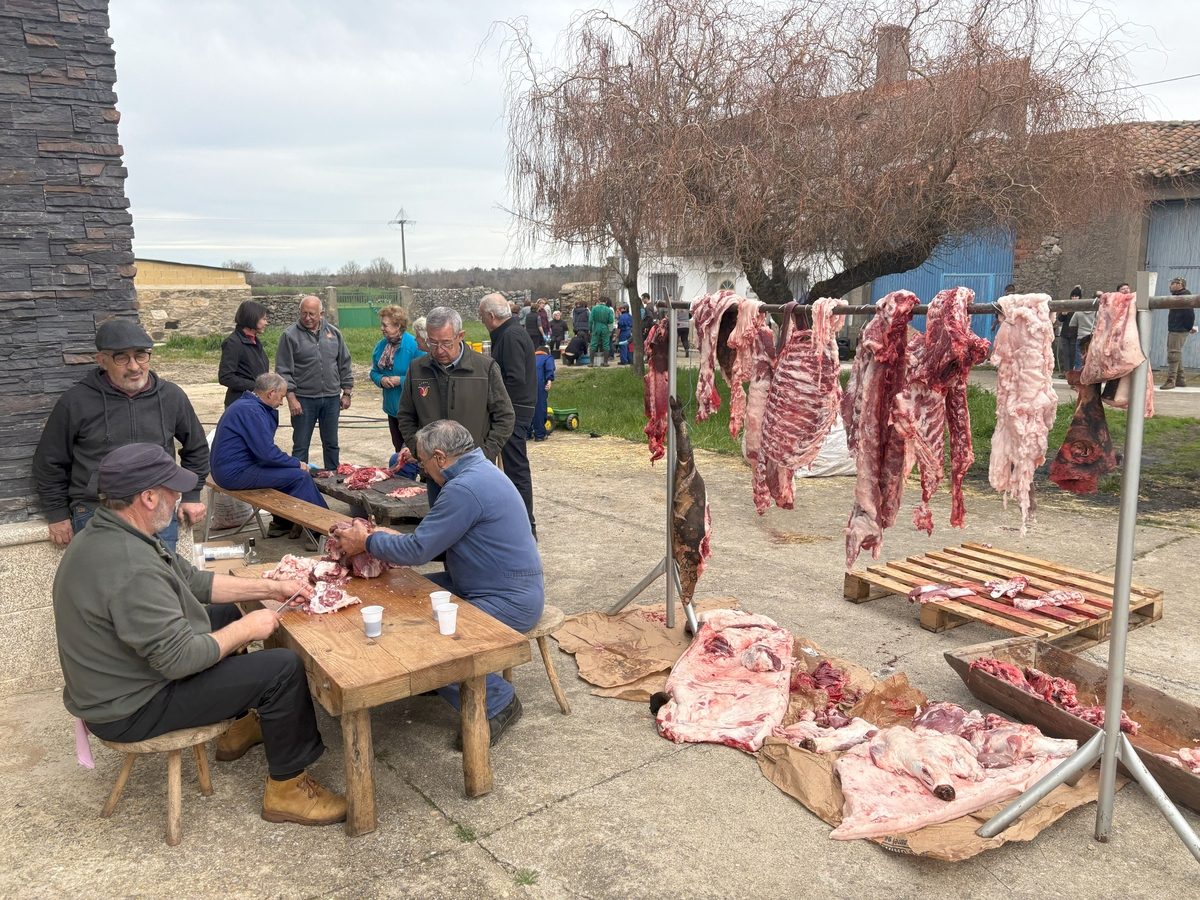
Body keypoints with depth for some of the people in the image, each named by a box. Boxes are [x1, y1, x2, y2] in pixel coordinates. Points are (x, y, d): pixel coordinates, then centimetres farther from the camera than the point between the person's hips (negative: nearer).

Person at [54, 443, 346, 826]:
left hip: (117, 680, 10)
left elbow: (193, 581, 8)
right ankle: (287, 787, 5)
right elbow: (179, 659, -30)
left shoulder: (106, 534, 0)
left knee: (227, 614, 25)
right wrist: (246, 630, -15)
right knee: (284, 668, -14)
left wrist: (270, 588, 4)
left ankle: (240, 725, 36)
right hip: (132, 711, -10)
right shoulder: (130, 568, -33)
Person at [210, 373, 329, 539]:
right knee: (300, 476, -14)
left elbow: (265, 443, 17)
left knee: (291, 470, 18)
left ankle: (283, 523, 21)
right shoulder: (251, 410, -20)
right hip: (236, 473, -11)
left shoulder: (247, 404, 12)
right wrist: (297, 463, -11)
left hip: (229, 469, 11)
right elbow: (267, 453, -24)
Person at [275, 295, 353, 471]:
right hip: (304, 400, -3)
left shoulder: (333, 333, 6)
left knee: (331, 444, 13)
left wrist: (346, 393, 8)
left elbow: (344, 365, 12)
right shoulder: (290, 335, -5)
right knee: (300, 446, 4)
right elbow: (283, 370, -6)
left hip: (332, 398, 3)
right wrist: (291, 398, -12)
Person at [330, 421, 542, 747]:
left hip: (510, 602, -11)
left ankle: (497, 702, -2)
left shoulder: (465, 488, -24)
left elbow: (418, 551, -20)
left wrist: (366, 543, -4)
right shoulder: (480, 471, 10)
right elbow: (435, 537, 20)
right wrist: (384, 537, 15)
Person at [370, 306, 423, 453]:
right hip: (392, 407, 7)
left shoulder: (414, 346, -18)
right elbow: (374, 372, 13)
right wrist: (381, 379, -9)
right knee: (398, 448, 19)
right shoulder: (381, 345, 3)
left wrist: (401, 380, -23)